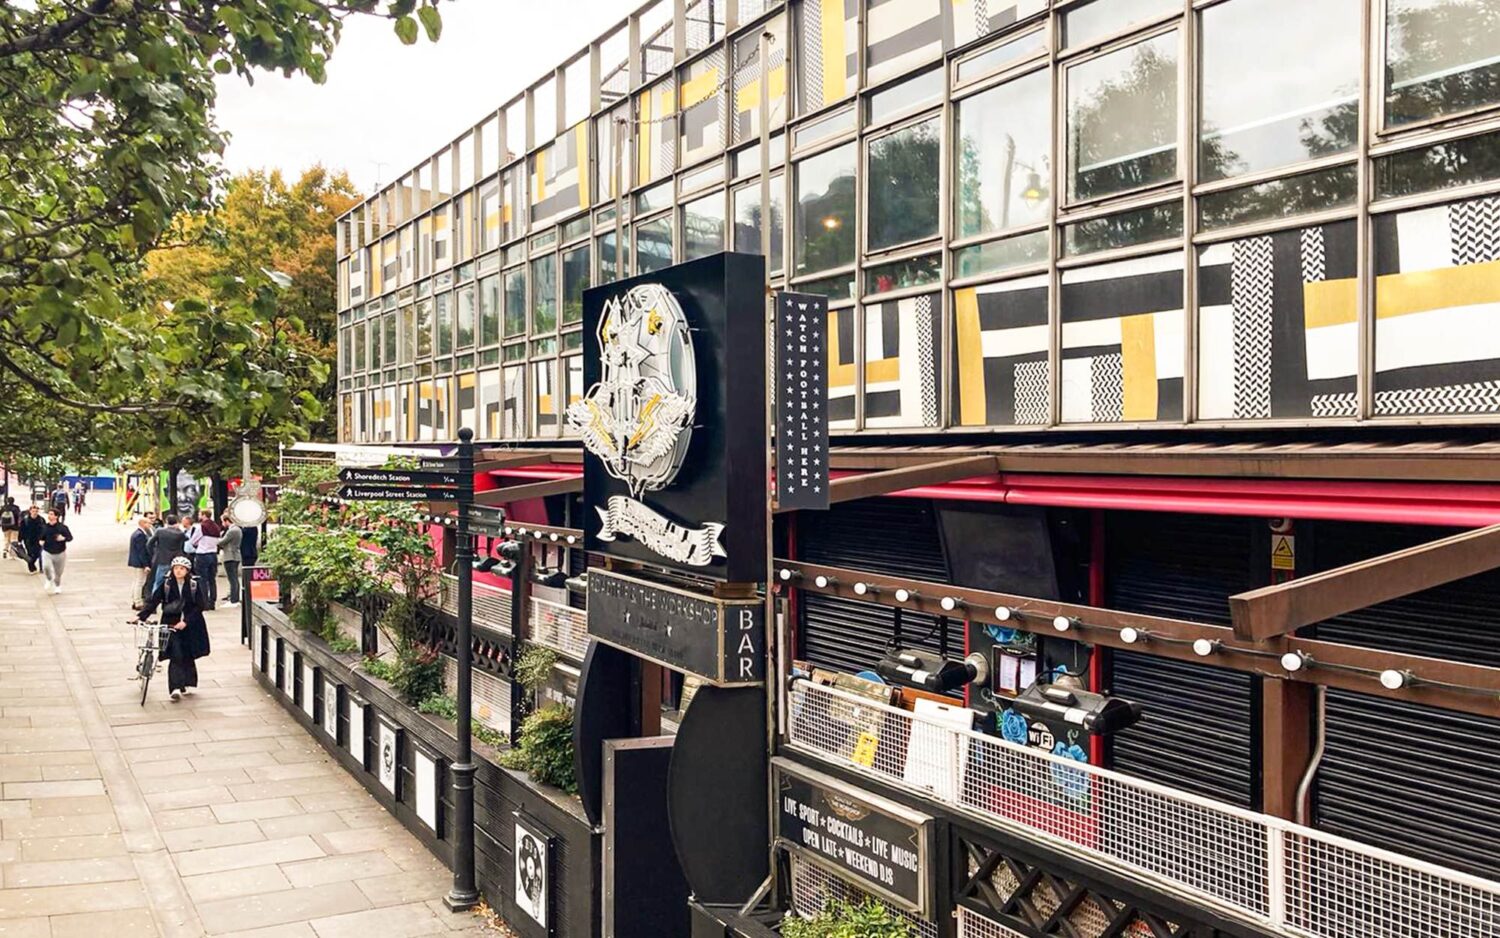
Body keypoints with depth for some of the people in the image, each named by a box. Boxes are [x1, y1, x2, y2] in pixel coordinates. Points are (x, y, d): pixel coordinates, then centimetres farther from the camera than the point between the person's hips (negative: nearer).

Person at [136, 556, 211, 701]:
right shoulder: (166, 584, -1)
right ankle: (176, 688, -14)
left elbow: (199, 606, -8)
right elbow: (153, 601, -6)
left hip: (190, 625, 0)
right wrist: (141, 615, -19)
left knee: (188, 656, 9)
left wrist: (186, 621, -18)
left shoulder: (194, 585, -4)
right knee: (176, 656, -10)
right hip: (171, 625, 0)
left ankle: (189, 684, 27)